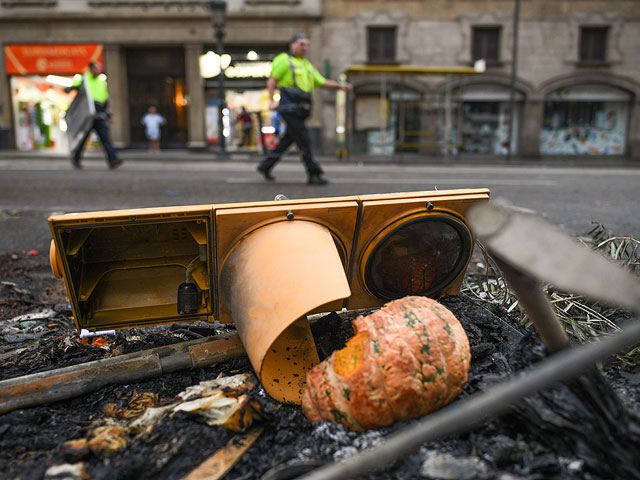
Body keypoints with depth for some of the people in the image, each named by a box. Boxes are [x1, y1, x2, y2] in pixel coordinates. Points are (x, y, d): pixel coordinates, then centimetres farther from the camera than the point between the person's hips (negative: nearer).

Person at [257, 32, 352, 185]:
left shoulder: (307, 65, 25)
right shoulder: (284, 60, 3)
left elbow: (322, 82, 19)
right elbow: (272, 80, -5)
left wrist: (340, 85, 5)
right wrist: (272, 100, -18)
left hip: (299, 110, 8)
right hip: (289, 107, -8)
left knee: (288, 139, 11)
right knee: (304, 140, -11)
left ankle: (265, 166, 22)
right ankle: (314, 175, -10)